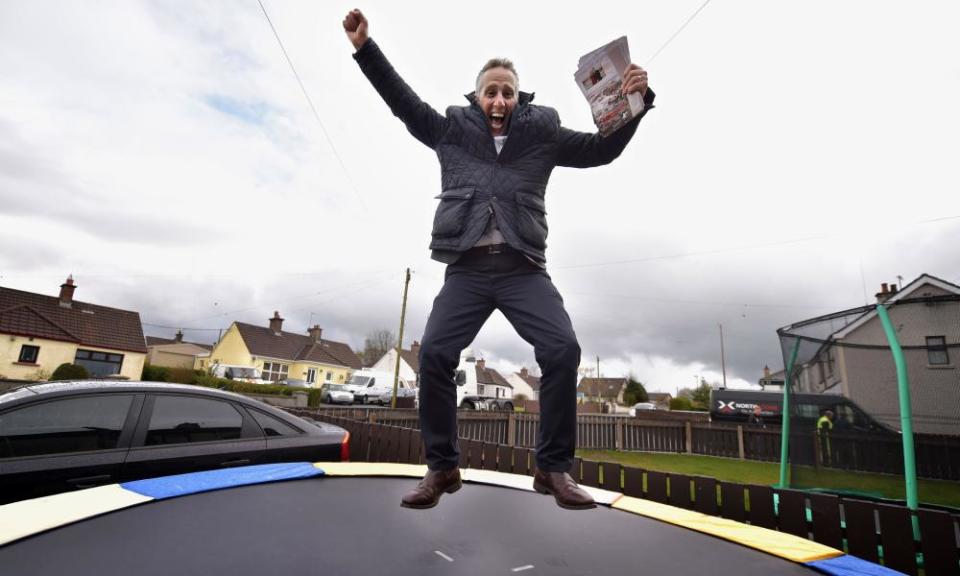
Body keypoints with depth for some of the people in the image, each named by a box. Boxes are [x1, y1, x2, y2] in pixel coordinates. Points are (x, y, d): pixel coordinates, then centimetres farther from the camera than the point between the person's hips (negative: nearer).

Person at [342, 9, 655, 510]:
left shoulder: (542, 133, 15)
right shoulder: (452, 130, 17)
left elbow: (603, 149, 16)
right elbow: (403, 101, 23)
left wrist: (634, 101, 1)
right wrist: (365, 47, 19)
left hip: (523, 269, 0)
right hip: (467, 269, 1)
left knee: (562, 349, -19)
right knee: (434, 353, -15)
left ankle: (554, 468, -2)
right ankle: (441, 467, 2)